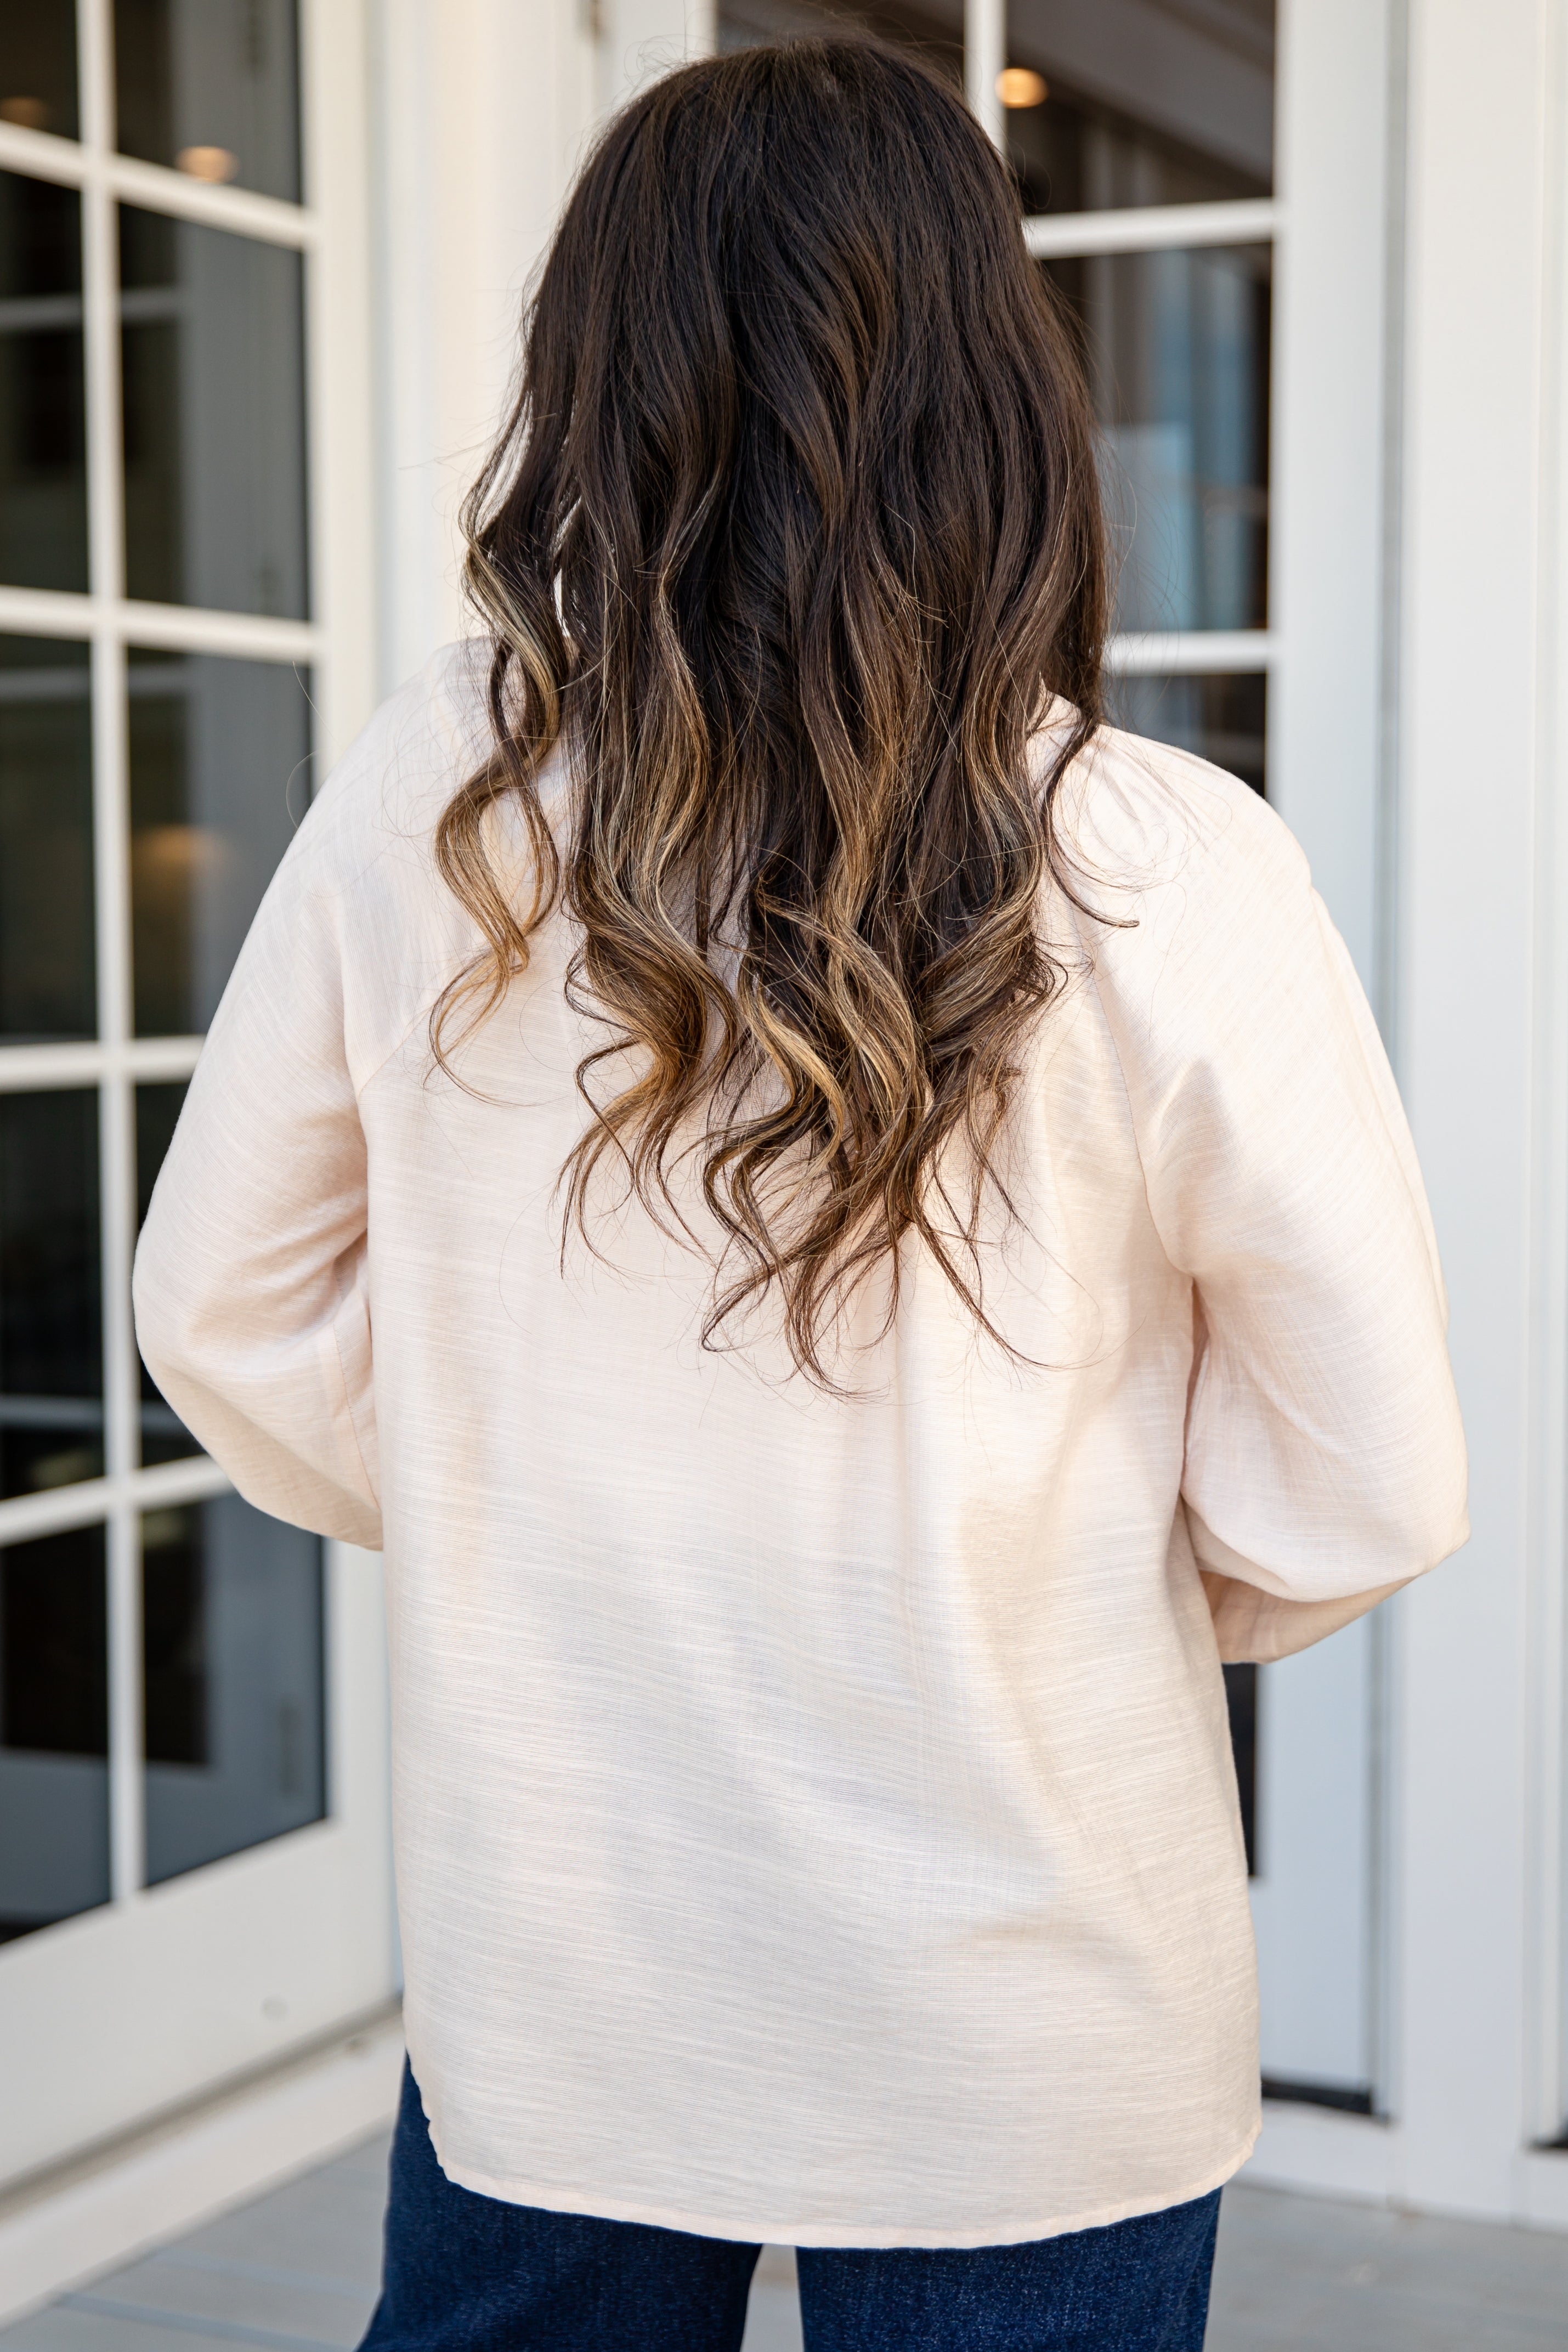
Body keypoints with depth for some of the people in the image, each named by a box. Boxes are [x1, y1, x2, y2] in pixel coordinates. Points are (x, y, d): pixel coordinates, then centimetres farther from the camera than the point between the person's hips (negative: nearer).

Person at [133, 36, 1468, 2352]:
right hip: (1023, 2035, -2)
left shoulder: (420, 808, -9)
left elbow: (230, 1323, 2)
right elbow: (1363, 1492, -10)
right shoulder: (1161, 876, -17)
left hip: (536, 1984, 3)